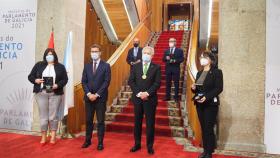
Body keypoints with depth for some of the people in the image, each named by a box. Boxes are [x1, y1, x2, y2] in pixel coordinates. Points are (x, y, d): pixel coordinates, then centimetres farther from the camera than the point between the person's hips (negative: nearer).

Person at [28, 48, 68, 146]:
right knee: (43, 115, 4)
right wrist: (35, 80, -10)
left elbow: (65, 79, 2)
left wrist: (58, 85, -15)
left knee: (53, 116, 2)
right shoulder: (39, 65, 9)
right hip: (41, 93, 1)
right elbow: (30, 76, 11)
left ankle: (53, 137, 14)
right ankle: (43, 137, 16)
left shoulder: (60, 67, 6)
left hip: (55, 94, -1)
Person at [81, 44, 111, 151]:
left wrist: (97, 94, -14)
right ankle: (88, 140, 23)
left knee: (100, 121, 3)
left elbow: (106, 82, -9)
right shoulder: (87, 66, 11)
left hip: (100, 98, -3)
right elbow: (84, 81, 6)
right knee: (88, 120, 10)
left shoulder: (106, 66, -2)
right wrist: (89, 94, -9)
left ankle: (100, 142, 12)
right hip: (88, 97, 4)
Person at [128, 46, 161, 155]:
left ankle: (150, 146, 18)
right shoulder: (135, 66, 7)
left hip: (150, 99, -2)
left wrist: (147, 93, -17)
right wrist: (138, 93, -12)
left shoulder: (156, 67, 1)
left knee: (150, 123, 5)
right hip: (137, 98, 2)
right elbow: (131, 81, 0)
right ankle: (137, 144, 24)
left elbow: (157, 83, -7)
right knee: (137, 122, 10)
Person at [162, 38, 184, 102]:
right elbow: (163, 59, 9)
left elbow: (182, 59, -5)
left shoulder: (179, 50, 3)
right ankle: (167, 97, 12)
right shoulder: (166, 51, 14)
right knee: (168, 83, 6)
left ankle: (176, 97, 7)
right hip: (168, 69, 3)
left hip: (176, 69, -3)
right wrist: (166, 58, -13)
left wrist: (175, 61, -19)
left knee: (176, 83, 1)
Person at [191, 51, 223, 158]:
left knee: (209, 128, -4)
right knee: (203, 128, 10)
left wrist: (207, 97, -23)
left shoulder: (217, 72, -4)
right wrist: (194, 88, -5)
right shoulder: (199, 73, 16)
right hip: (199, 104, 6)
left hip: (210, 104, -6)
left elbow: (219, 88, -13)